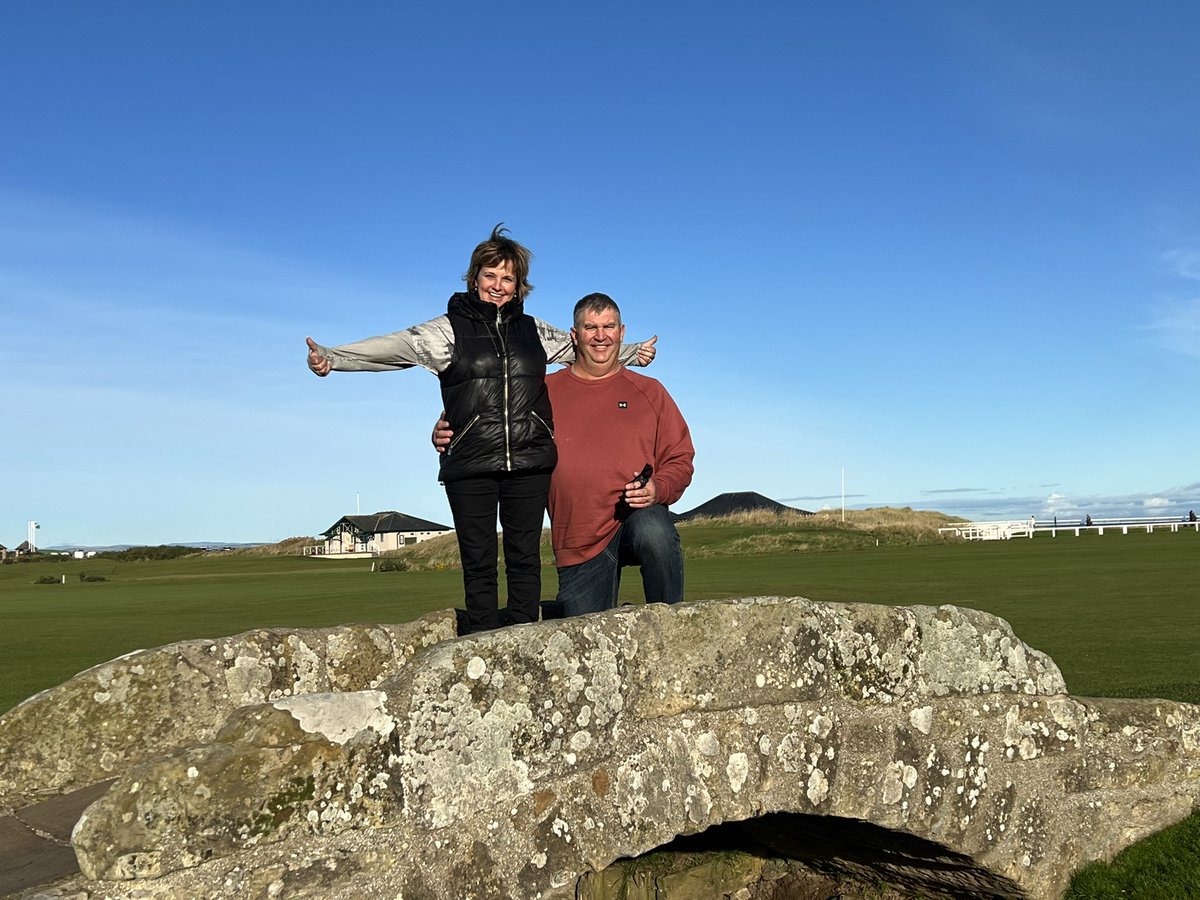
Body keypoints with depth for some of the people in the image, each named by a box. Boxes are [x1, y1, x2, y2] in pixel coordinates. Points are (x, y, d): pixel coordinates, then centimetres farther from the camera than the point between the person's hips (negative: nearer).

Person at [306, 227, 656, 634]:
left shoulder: (534, 330, 15)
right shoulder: (449, 329, 5)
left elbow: (583, 347, 28)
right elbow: (394, 345, -8)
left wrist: (632, 352, 21)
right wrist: (330, 357, -21)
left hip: (529, 463, 2)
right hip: (470, 465, -2)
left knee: (525, 557, 3)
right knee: (478, 561, 2)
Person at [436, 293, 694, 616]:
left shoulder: (649, 392, 10)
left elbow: (680, 459, 8)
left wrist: (658, 489, -13)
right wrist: (445, 436, -4)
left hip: (639, 516, -1)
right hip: (579, 539, 1)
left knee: (654, 531, -36)